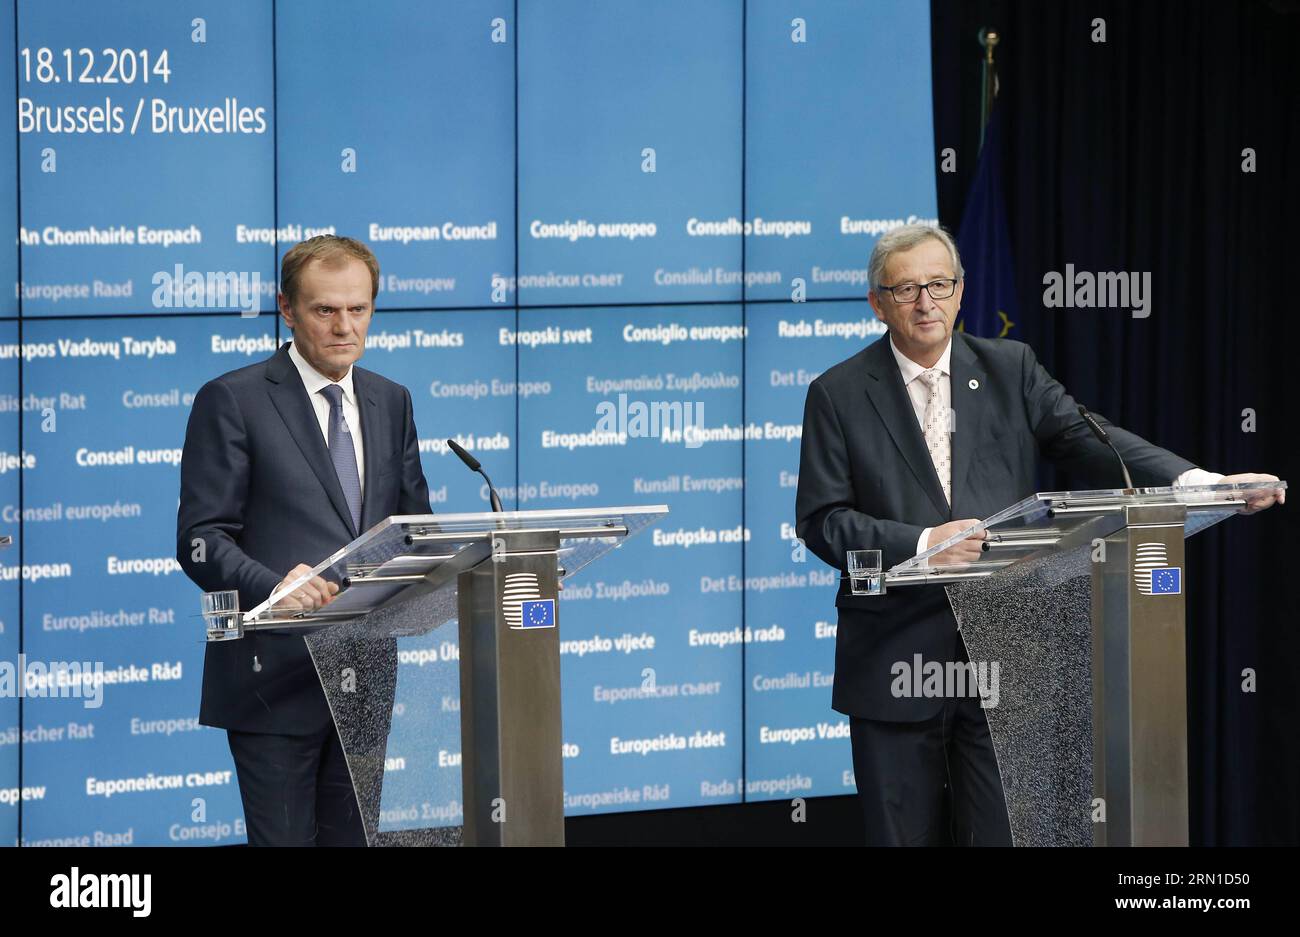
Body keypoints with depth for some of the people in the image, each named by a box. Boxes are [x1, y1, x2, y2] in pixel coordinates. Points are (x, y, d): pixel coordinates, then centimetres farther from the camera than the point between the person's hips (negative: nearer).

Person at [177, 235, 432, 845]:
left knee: (353, 839, 9)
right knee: (282, 840, -5)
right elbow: (200, 540, -10)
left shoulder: (390, 403, 14)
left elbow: (413, 523, 19)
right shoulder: (232, 401, -5)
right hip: (276, 675, -6)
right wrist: (274, 586, -28)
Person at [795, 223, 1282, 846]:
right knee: (906, 837, 4)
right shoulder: (838, 395, 3)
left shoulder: (1010, 369, 9)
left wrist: (1197, 483, -18)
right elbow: (820, 520, -4)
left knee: (1004, 833, -1)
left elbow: (1086, 439, -2)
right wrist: (919, 544, -19)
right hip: (897, 662, -1)